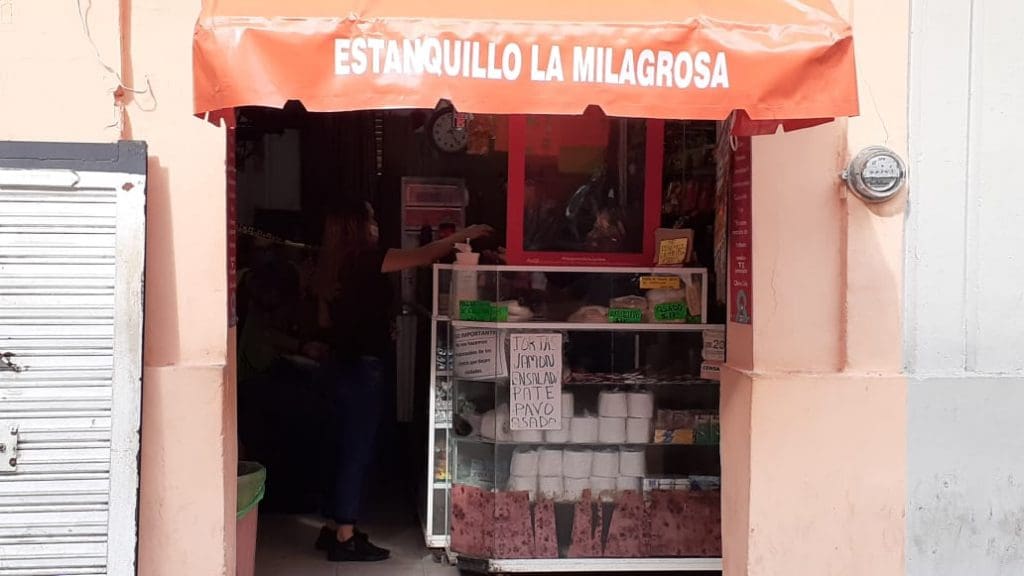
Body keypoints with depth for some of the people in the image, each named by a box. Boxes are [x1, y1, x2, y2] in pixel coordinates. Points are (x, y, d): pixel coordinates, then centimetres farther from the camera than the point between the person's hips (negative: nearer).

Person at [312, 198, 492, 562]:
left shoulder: (333, 266, 9)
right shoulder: (364, 260, -16)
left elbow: (325, 320, 18)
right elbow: (423, 256, -15)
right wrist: (465, 235, -6)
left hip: (342, 363, 9)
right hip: (361, 367, -9)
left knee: (349, 449, 16)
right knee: (357, 451, -2)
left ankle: (334, 528, 23)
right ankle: (345, 540, 3)